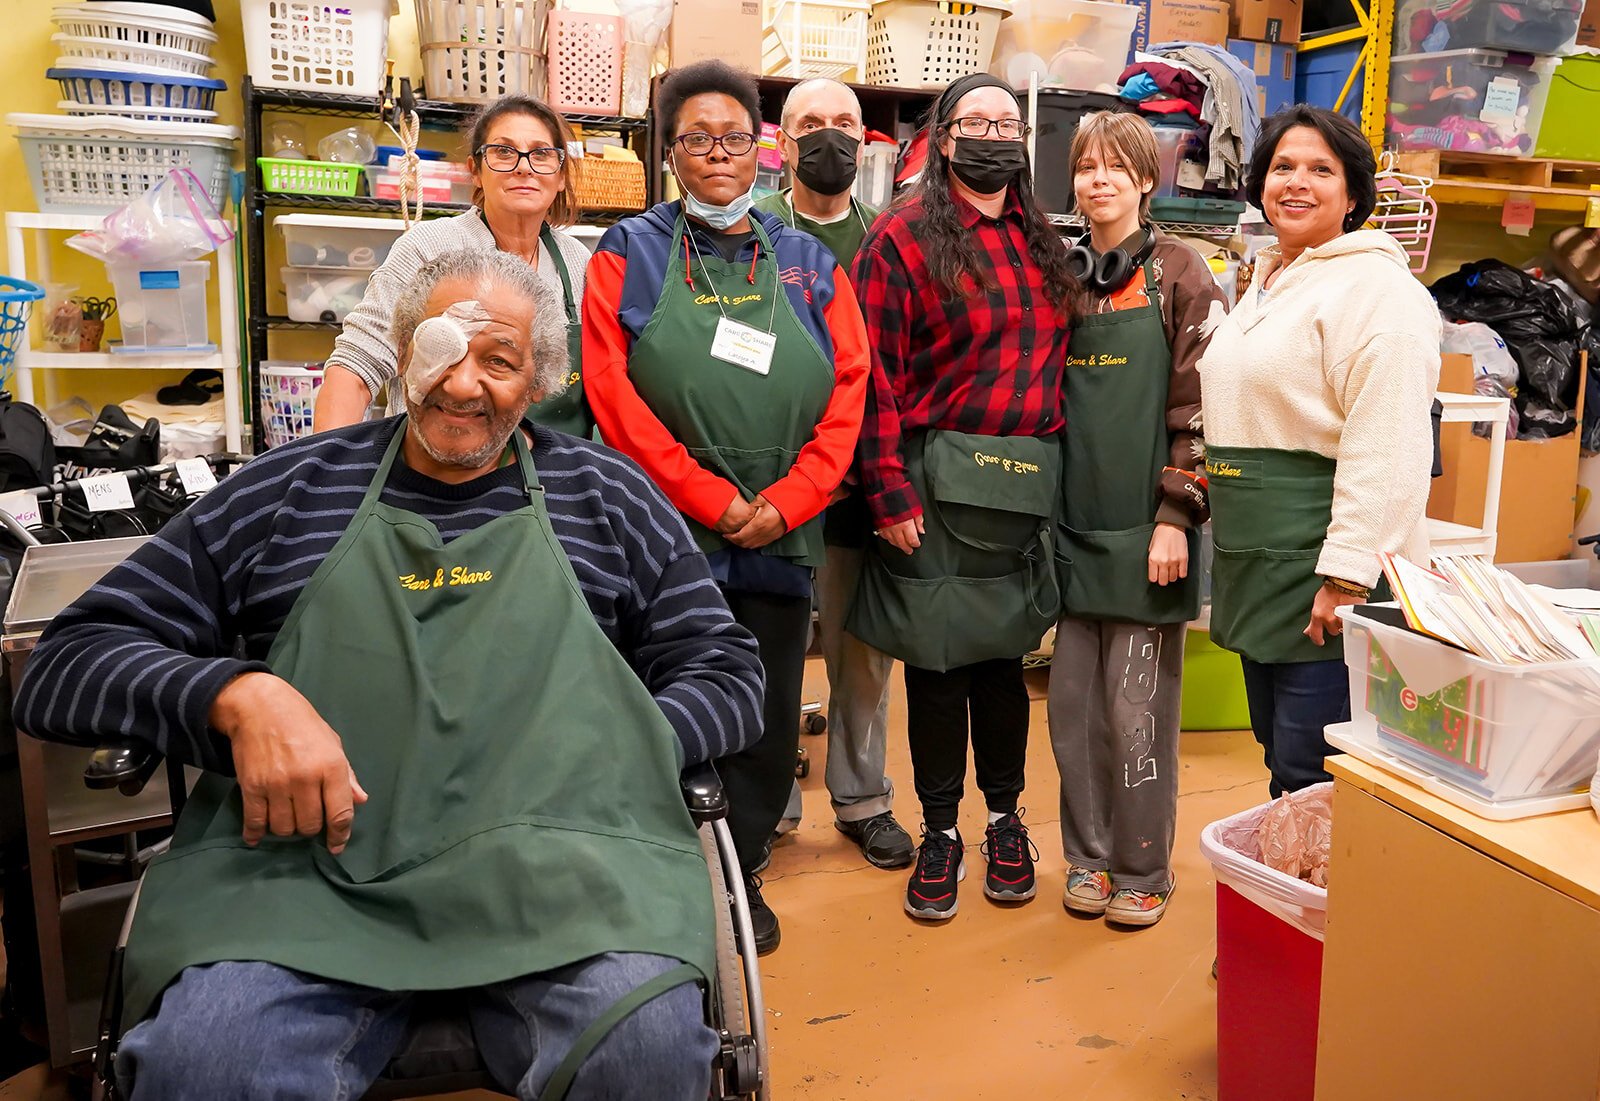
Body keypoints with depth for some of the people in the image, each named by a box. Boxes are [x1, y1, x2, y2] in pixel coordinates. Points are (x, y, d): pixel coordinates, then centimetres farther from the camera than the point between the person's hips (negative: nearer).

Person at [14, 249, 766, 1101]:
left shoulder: (605, 498, 15)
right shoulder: (291, 490, 14)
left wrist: (592, 753, -8)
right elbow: (66, 663, 11)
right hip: (301, 850, 1)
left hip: (549, 859, 0)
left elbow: (726, 675, 12)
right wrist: (238, 695, -10)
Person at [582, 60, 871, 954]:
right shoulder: (630, 254, 4)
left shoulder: (809, 265, 11)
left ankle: (741, 870, 30)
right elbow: (615, 394, -7)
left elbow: (847, 394, 4)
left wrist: (783, 503, -9)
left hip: (781, 538, 3)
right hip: (665, 534, -2)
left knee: (769, 718, 11)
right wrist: (710, 501, -13)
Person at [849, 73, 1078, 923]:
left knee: (1002, 653, 13)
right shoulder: (904, 237, -3)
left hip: (1029, 485, 4)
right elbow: (876, 374, -10)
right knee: (935, 659, 5)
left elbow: (1060, 360, 15)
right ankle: (941, 829, 21)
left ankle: (1005, 815, 30)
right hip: (940, 481, -4)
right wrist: (890, 494, -15)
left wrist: (1064, 472, 6)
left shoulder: (1041, 245, 14)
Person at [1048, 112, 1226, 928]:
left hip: (1145, 529, -4)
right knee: (1072, 702, 9)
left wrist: (1176, 517, -14)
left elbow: (1197, 406, -8)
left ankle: (1143, 870, 18)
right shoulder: (1066, 277, 12)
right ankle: (1088, 856, 24)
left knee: (1136, 708, 2)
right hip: (1074, 524, 5)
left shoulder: (1178, 274, -2)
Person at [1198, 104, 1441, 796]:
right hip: (1257, 559, 9)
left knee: (1310, 776, -5)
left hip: (1324, 563, -9)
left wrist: (1346, 576, -24)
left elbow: (1387, 448, -20)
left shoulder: (1374, 285, -12)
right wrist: (1212, 489, 18)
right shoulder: (1264, 284, 17)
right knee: (1278, 758, 17)